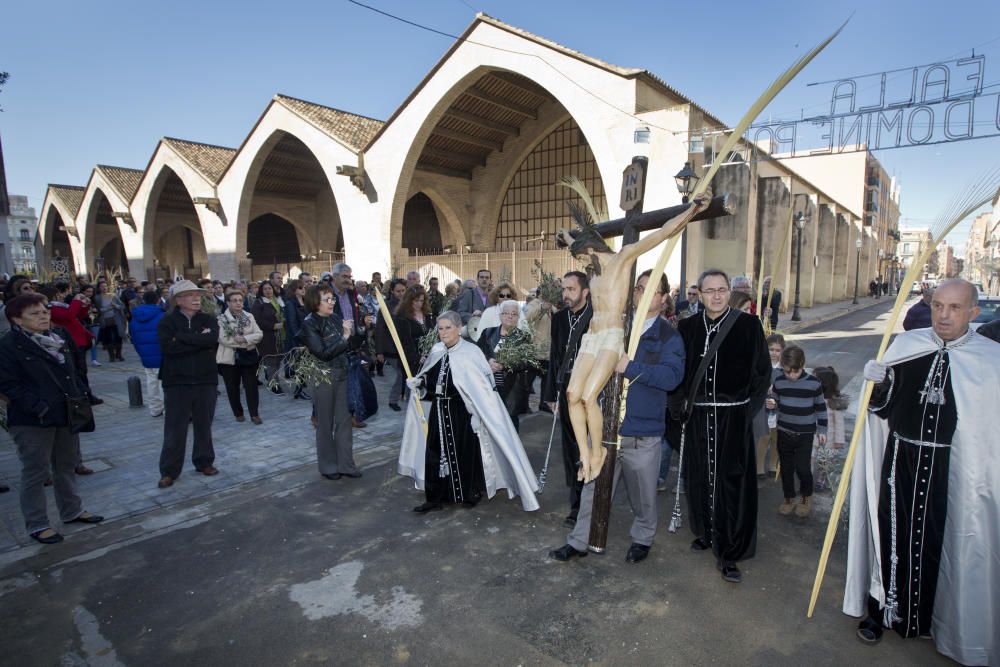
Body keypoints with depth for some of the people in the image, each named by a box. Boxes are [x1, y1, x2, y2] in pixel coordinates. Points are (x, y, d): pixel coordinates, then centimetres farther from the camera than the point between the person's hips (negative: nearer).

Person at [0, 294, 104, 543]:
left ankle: (72, 511, 33)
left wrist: (81, 395, 5)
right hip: (32, 421, -7)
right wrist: (38, 407, -23)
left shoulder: (59, 337, 9)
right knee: (37, 472, 3)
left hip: (66, 415, 7)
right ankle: (37, 525, 17)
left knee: (67, 465, 18)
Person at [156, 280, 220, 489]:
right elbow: (167, 346, -17)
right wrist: (199, 341, -14)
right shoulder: (167, 321, 0)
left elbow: (212, 339, -16)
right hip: (177, 381, -2)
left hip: (206, 380, 2)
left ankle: (204, 462, 27)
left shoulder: (208, 320, 5)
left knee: (204, 424, 12)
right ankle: (169, 471, 14)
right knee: (175, 427, 2)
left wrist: (182, 338, -15)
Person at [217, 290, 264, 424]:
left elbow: (259, 334, -2)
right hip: (230, 358, -2)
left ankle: (254, 414, 8)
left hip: (249, 356, 2)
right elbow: (223, 339, -17)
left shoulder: (249, 316, 5)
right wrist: (247, 342, -17)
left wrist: (244, 339, -20)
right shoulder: (222, 319, -6)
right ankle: (238, 413, 23)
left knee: (251, 386, 1)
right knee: (233, 388, 8)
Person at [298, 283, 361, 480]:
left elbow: (347, 347, 13)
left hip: (342, 374, 5)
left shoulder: (335, 318, 4)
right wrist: (344, 336, -22)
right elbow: (323, 353, -19)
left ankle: (345, 464, 20)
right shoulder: (309, 324, -11)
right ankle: (328, 466, 24)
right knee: (325, 423, 8)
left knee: (344, 420, 8)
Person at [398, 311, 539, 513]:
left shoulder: (471, 352, -14)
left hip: (462, 412, -5)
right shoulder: (436, 351, 4)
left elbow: (483, 387, -14)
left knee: (465, 452, 8)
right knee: (435, 452, 9)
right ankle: (435, 497, 21)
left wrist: (478, 413, -18)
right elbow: (428, 380, 19)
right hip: (439, 411, 6)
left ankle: (471, 493, 28)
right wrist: (417, 382, 0)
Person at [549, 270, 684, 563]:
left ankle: (643, 538, 38)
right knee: (594, 487, 11)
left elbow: (672, 376, -18)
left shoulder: (668, 336, -3)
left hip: (643, 429, -3)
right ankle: (580, 541, 25)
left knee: (643, 492, 14)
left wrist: (631, 367, -27)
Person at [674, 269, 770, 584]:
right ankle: (706, 532, 33)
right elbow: (678, 370, 10)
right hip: (698, 416, 3)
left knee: (731, 482, 0)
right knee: (700, 478, 12)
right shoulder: (687, 327, 4)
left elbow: (762, 371, 1)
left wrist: (747, 409, -3)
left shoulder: (748, 325, -4)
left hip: (733, 417, -2)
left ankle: (728, 552, 13)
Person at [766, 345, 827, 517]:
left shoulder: (813, 382, -11)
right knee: (786, 467, 12)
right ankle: (789, 498, 30)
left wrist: (822, 430, 2)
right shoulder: (779, 381, -5)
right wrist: (771, 404, -16)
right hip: (784, 432, 2)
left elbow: (821, 407, -1)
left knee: (803, 468, -1)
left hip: (805, 434, -2)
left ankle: (806, 497, 26)